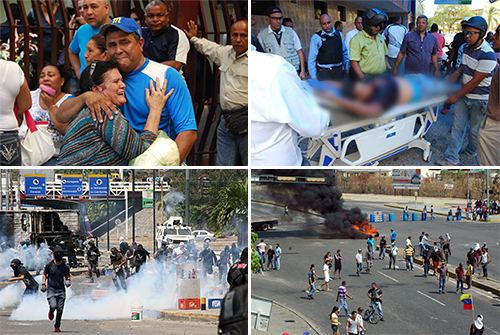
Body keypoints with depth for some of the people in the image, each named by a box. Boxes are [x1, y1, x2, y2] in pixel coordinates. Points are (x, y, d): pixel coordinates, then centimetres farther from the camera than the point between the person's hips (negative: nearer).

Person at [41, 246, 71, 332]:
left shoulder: (65, 266, 2)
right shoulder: (49, 265, -2)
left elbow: (68, 276, 15)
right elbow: (44, 274, 12)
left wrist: (68, 281, -7)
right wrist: (43, 284, 1)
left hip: (61, 290, 2)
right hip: (51, 290, -2)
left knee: (60, 309, -2)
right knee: (53, 306, -19)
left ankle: (57, 326, 11)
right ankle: (51, 311, 19)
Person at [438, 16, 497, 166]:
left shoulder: (487, 55, -26)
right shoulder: (466, 48, 0)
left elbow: (475, 81, -23)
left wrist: (456, 96, -18)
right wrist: (458, 71, 0)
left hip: (479, 100, -7)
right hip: (464, 96, 7)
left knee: (474, 130, 10)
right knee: (458, 127, 6)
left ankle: (471, 152, 34)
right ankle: (451, 158, 10)